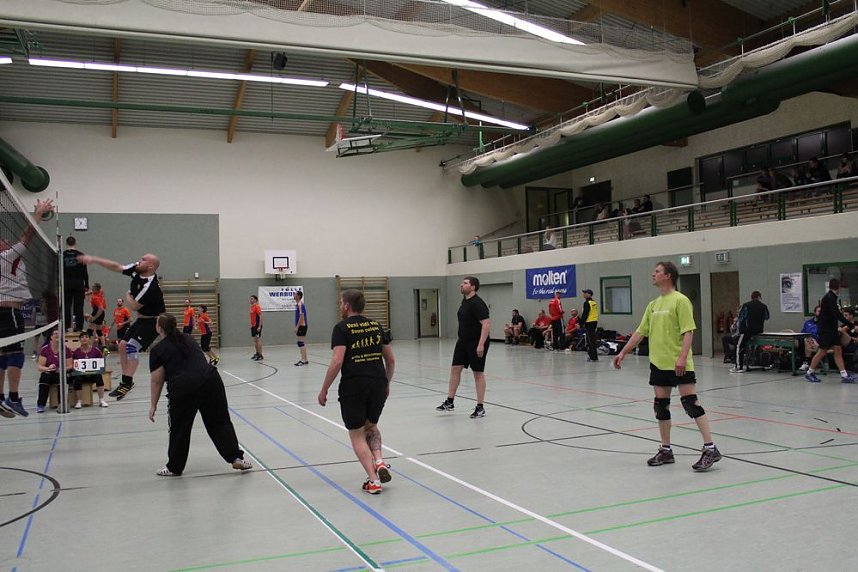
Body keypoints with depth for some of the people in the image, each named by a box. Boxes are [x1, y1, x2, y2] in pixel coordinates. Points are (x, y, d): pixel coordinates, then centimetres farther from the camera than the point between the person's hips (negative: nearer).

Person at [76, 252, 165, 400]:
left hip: (152, 322, -10)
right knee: (123, 345, 7)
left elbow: (134, 306, -21)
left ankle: (127, 383, -12)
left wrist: (127, 296, -2)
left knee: (132, 347, -18)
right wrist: (93, 259, -4)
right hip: (142, 319, 10)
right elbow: (116, 267, 1)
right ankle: (126, 381, 15)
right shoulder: (136, 270, -4)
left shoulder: (150, 286, -29)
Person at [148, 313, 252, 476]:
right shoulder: (188, 338, 20)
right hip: (210, 379, 4)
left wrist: (153, 405, 12)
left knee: (179, 429, 13)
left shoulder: (158, 351, 4)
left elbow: (157, 381, 4)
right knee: (220, 422, 12)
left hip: (184, 388, -4)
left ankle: (174, 467, 26)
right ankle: (236, 458, 8)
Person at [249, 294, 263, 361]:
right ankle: (257, 353, 20)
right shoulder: (251, 307, 14)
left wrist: (259, 326, -21)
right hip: (253, 326, 9)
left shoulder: (257, 307, -12)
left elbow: (260, 317, -17)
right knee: (255, 340, 12)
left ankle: (260, 355, -7)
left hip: (257, 326, -9)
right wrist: (251, 325, 18)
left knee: (258, 340, -8)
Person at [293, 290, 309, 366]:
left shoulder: (300, 304, -14)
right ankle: (304, 359, 17)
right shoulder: (298, 304, 16)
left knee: (300, 343, -9)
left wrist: (297, 327, -22)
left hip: (301, 326, -10)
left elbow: (301, 316, -21)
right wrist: (296, 326, 22)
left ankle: (303, 360, -8)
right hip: (300, 326, 10)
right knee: (300, 343, 12)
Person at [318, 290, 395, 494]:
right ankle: (379, 462, 5)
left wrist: (324, 390, -4)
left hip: (353, 387, -5)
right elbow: (390, 360, 13)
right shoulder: (376, 325, 12)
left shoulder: (342, 328, -3)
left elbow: (337, 362, -13)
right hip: (378, 384, 5)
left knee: (357, 435, 10)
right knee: (371, 426, 27)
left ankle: (373, 480, 2)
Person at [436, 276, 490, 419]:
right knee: (455, 369, 9)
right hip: (463, 342, 9)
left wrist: (481, 344, -29)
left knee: (478, 373, 0)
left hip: (476, 344, -9)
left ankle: (480, 407, 10)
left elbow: (486, 323, -25)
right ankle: (449, 402, 20)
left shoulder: (477, 303, -18)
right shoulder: (465, 301, 10)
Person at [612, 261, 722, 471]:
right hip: (658, 363, 8)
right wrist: (623, 353, 16)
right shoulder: (653, 305, 14)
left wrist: (682, 357, -25)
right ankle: (666, 450, 20)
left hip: (679, 365, -8)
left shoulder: (680, 300, -9)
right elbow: (640, 332, 18)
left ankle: (710, 449, -3)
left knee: (690, 403, -9)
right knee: (661, 406, 10)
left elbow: (688, 332, -15)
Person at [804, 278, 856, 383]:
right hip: (825, 330, -9)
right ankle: (809, 373, 9)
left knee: (838, 350, 3)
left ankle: (844, 376, 1)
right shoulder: (829, 298, -18)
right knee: (822, 352, -3)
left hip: (832, 329, 9)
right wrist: (852, 325, -26)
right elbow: (837, 315, -25)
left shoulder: (831, 297, 12)